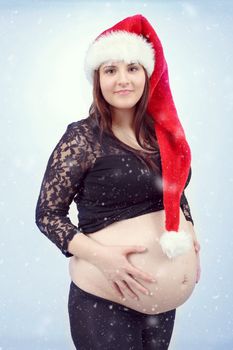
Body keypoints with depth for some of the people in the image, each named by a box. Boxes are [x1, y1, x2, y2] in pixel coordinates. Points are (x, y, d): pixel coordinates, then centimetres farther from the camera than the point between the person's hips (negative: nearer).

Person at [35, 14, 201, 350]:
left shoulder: (162, 131, 3)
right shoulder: (83, 138, -12)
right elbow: (47, 214, -10)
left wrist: (189, 235, 6)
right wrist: (101, 255, -21)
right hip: (106, 300, -5)